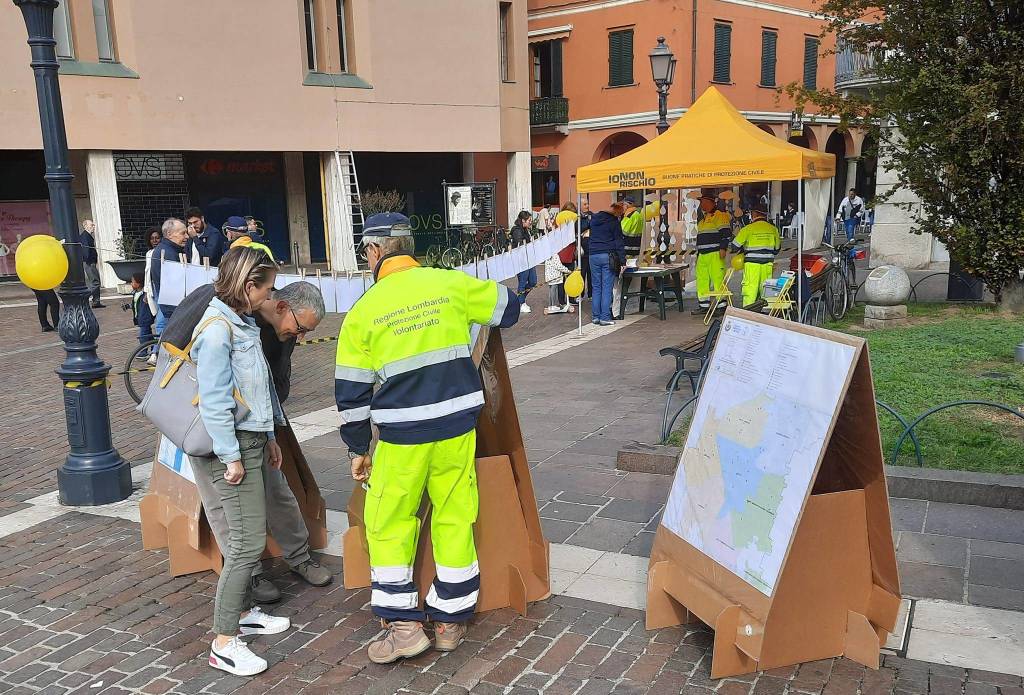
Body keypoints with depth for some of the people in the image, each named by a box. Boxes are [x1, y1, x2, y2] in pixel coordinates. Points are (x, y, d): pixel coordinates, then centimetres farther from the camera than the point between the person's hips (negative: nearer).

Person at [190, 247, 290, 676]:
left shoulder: (242, 324, 11)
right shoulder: (217, 330, -18)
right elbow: (214, 401, -20)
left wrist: (269, 437, 20)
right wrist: (231, 457, -18)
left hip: (251, 441, 9)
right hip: (232, 447, -9)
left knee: (245, 538, 16)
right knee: (248, 542, -7)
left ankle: (241, 613, 30)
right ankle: (224, 644, 2)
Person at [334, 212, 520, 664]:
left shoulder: (363, 312, -2)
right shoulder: (450, 283, -2)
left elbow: (352, 391, 1)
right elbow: (509, 308, 13)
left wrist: (358, 448, 12)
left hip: (402, 435, -2)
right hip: (457, 425, 2)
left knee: (388, 523, 15)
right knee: (455, 517, 13)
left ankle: (404, 624, 16)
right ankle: (451, 622, 25)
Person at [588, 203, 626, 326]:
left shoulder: (594, 219, 12)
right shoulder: (614, 222, -5)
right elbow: (619, 243, -6)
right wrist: (622, 261, -6)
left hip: (593, 256, 4)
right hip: (608, 256, -4)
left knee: (596, 287, 10)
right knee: (607, 288, -1)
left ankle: (595, 316, 10)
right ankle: (605, 317, -2)